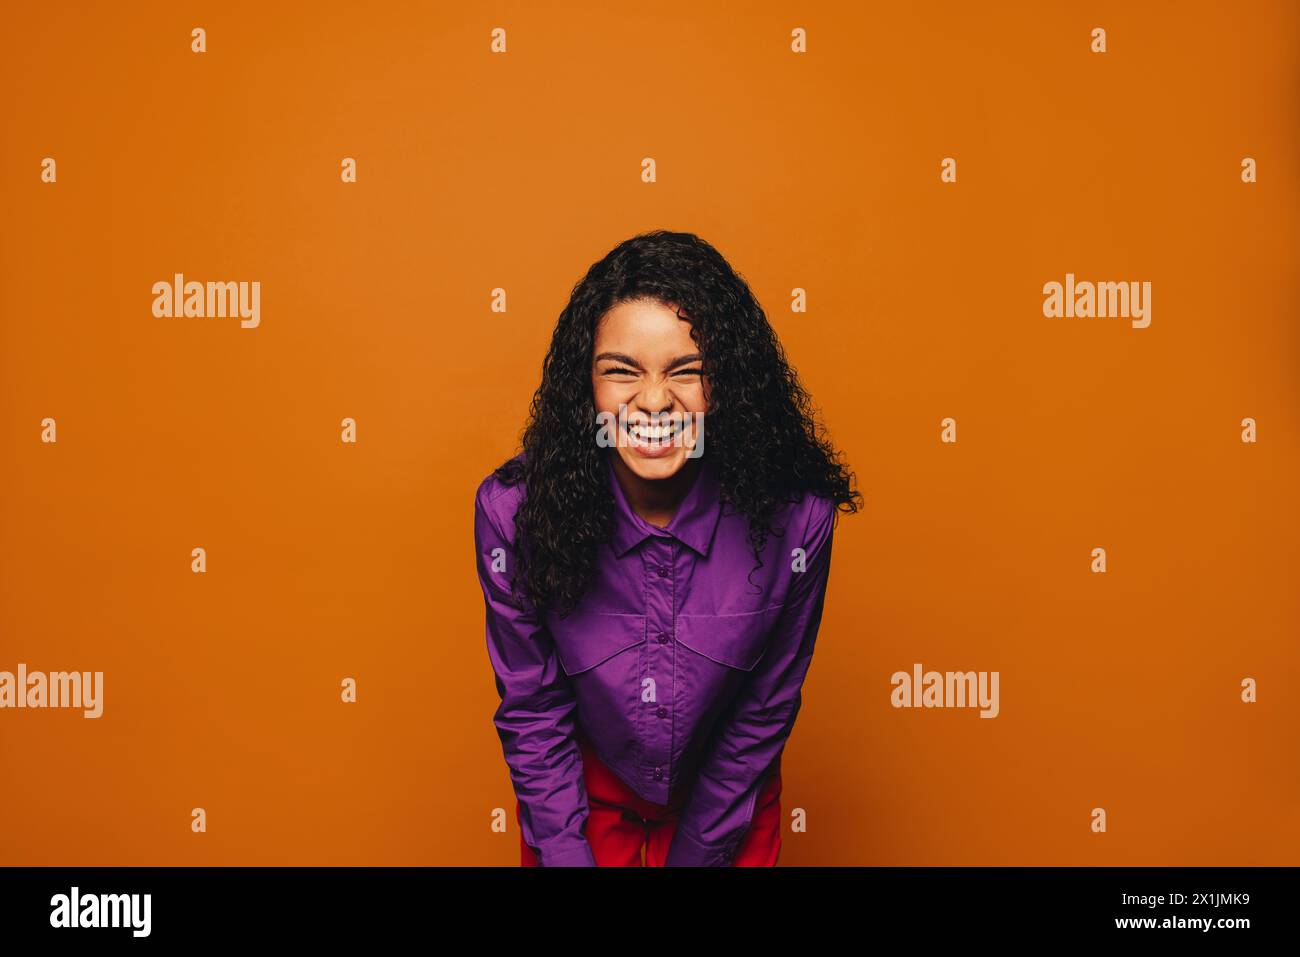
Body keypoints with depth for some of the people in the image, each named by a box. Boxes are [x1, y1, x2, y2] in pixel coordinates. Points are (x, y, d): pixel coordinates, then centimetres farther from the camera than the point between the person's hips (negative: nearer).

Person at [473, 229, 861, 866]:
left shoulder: (796, 518, -26)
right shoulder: (512, 511, -25)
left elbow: (765, 711, -13)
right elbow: (532, 712, -13)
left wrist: (696, 852, -7)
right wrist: (566, 855, -11)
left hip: (728, 807, 0)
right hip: (583, 798, 0)